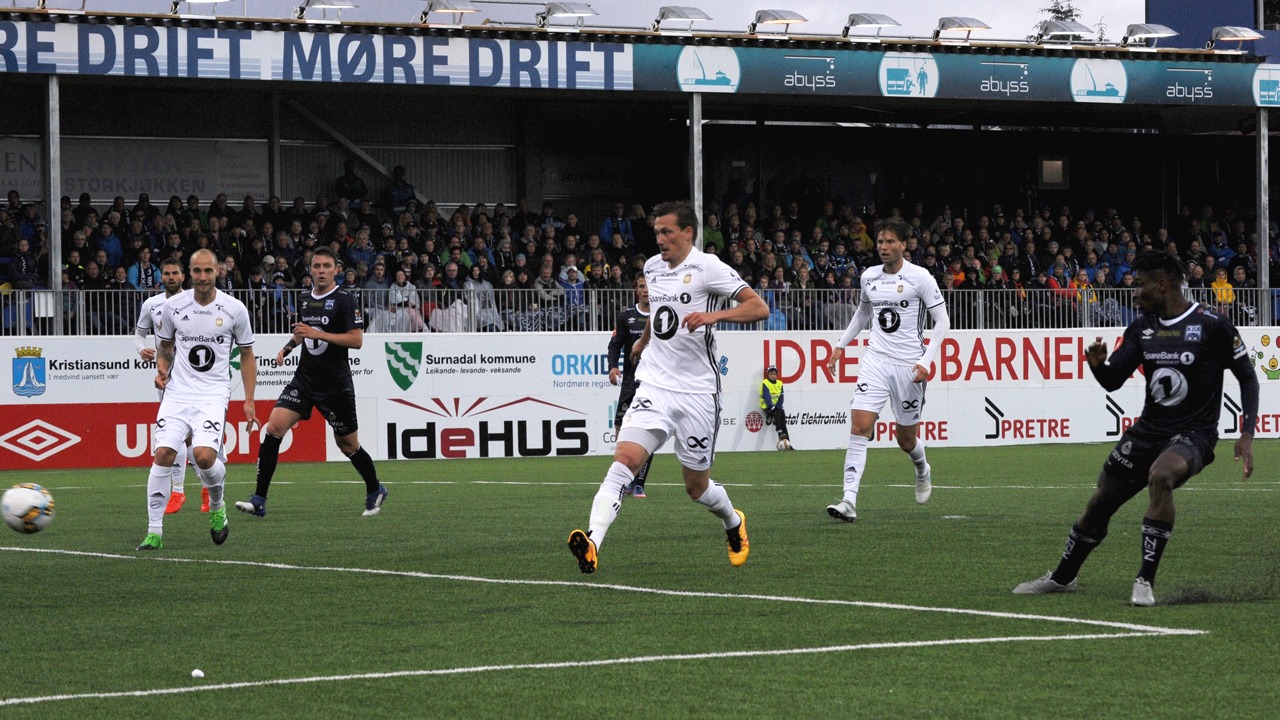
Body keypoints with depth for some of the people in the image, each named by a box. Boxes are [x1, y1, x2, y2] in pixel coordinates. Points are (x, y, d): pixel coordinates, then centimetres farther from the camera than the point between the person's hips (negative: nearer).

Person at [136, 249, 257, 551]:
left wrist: (249, 401, 4)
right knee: (163, 454, -14)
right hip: (178, 391, 2)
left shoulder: (234, 309, 0)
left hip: (213, 394, -2)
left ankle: (217, 504, 11)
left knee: (204, 456, -22)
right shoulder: (173, 306, 3)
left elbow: (247, 355, 10)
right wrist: (162, 369, -1)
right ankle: (154, 531, -6)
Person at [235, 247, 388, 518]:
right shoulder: (306, 300, 11)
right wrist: (288, 347, 11)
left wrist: (318, 334, -21)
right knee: (274, 427, -14)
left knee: (347, 445, 6)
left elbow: (357, 340, -17)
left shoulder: (345, 301, -8)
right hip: (304, 380, 5)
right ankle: (259, 501, -14)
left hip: (336, 384, -5)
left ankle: (375, 491, 34)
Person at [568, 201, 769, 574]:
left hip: (697, 393, -4)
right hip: (654, 385, 4)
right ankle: (592, 544, -33)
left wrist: (715, 315, -28)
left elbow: (759, 307, -14)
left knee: (697, 486, 8)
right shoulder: (653, 267, 11)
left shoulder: (707, 267, -8)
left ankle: (734, 523, 42)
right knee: (625, 459, -20)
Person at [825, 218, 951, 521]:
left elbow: (942, 321, -5)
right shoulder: (869, 277, 7)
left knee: (907, 440, 8)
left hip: (909, 366, -3)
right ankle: (849, 500, -20)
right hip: (876, 361, 3)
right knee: (859, 426, -16)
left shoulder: (920, 277, -8)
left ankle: (922, 471, 45)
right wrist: (841, 345, 24)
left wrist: (926, 361, -15)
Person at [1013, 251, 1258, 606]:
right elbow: (1112, 381, 5)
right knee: (1100, 504, 9)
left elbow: (1247, 377, -4)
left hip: (1193, 434, -6)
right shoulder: (1141, 327, 6)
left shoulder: (1211, 326, -11)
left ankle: (1145, 581, -30)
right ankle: (1062, 577, 34)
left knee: (1160, 476, -37)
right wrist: (1098, 365, -19)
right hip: (1148, 430, 6)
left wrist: (1246, 434, -14)